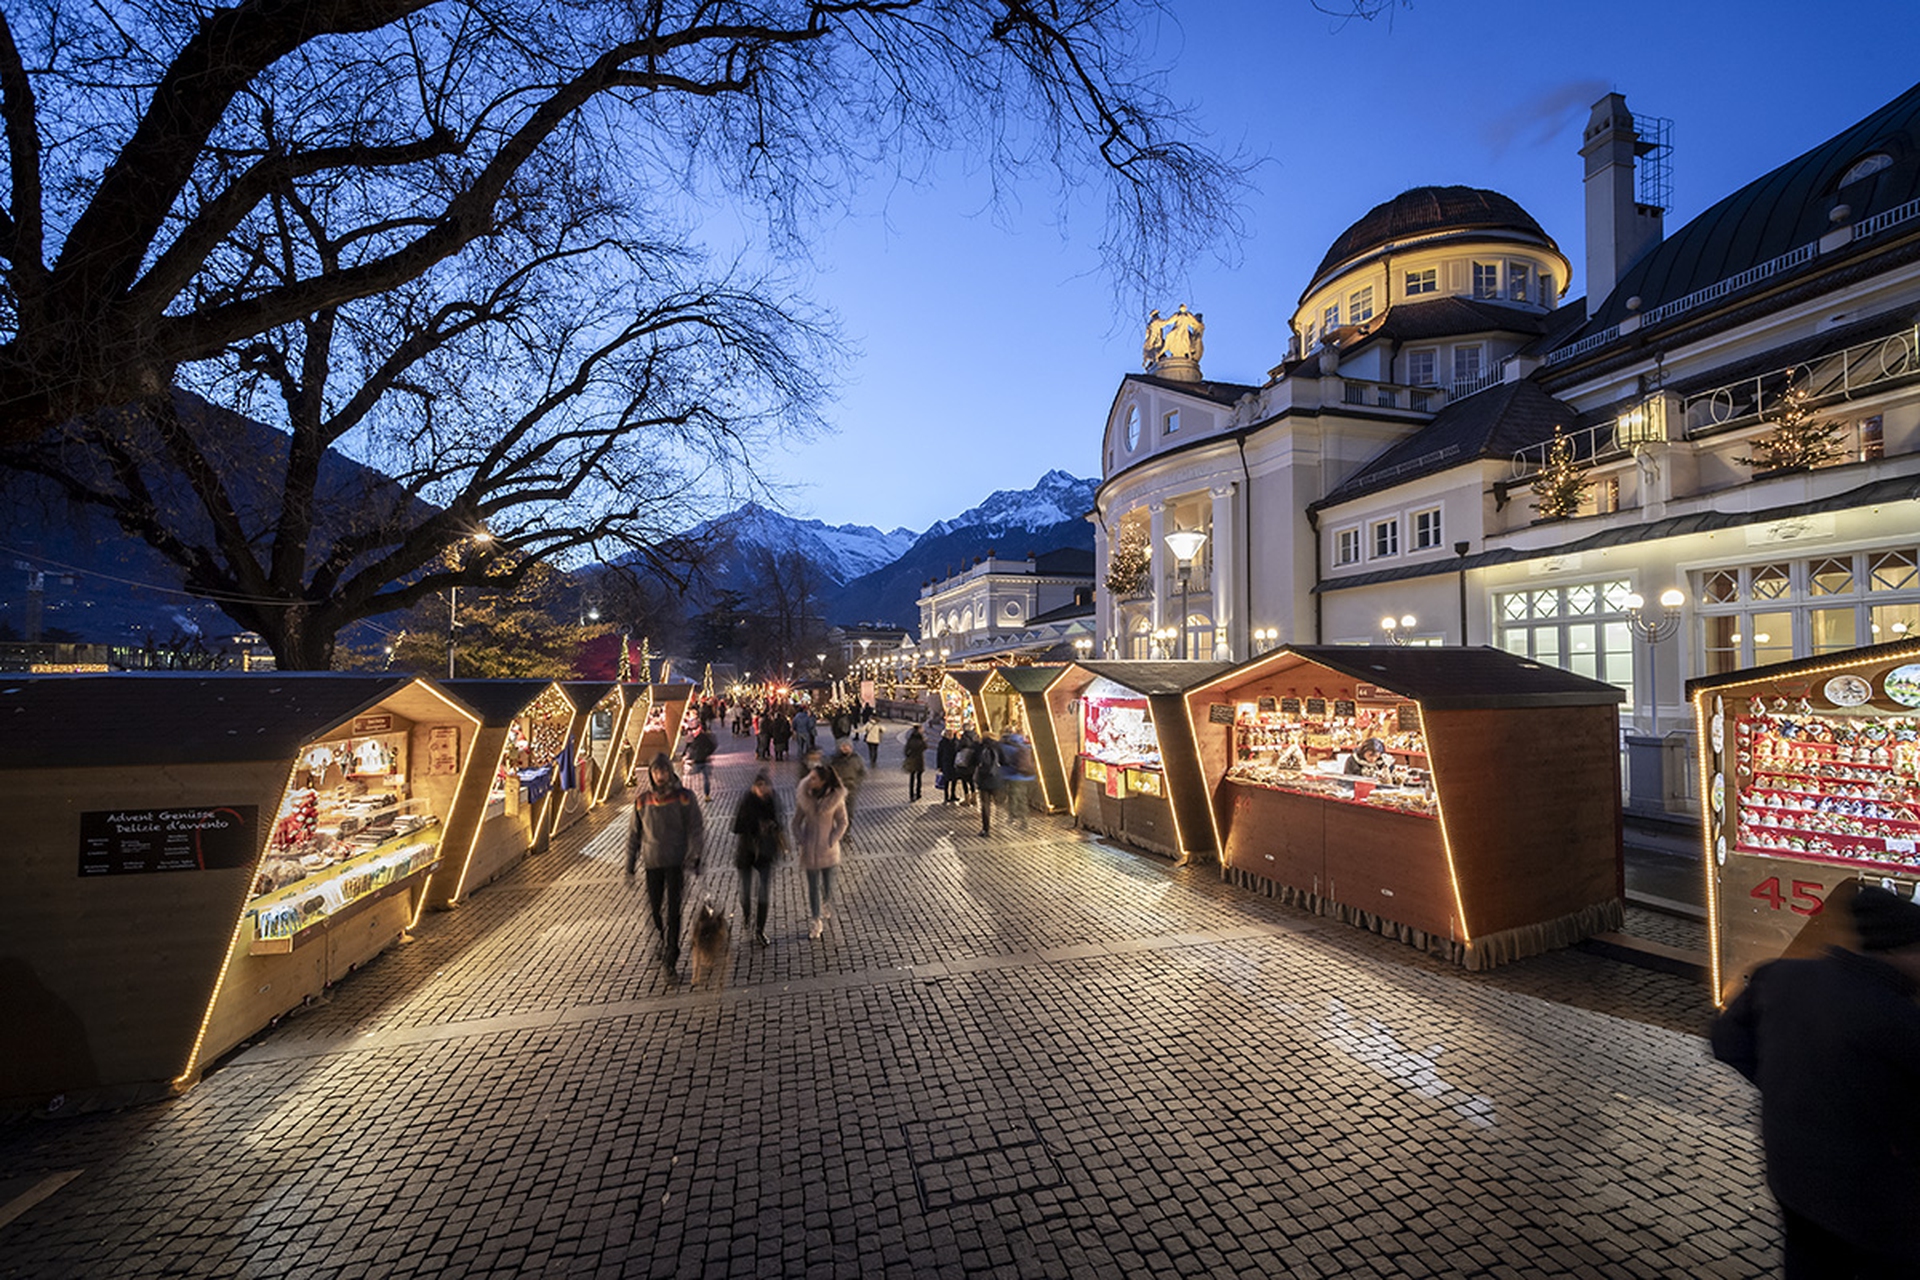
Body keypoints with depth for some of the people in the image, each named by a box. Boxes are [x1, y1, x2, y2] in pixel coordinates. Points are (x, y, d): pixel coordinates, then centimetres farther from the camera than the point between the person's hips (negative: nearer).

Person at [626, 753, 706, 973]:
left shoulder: (684, 797, -6)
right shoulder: (642, 801, 2)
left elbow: (695, 829, -5)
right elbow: (635, 834, 12)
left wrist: (695, 856, -14)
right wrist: (630, 863, 13)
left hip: (676, 861, -3)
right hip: (653, 862, 3)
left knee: (673, 907, -5)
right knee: (654, 908, 11)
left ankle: (672, 954, 5)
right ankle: (663, 939, 38)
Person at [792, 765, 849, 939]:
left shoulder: (836, 798, -12)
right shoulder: (803, 797, -8)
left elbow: (842, 823, -3)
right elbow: (796, 822, 2)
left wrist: (831, 842, -10)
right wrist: (800, 843, -6)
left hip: (828, 849, -1)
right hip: (810, 851, 1)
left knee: (828, 884, 11)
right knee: (813, 886, 6)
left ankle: (825, 912, 40)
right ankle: (817, 921, 20)